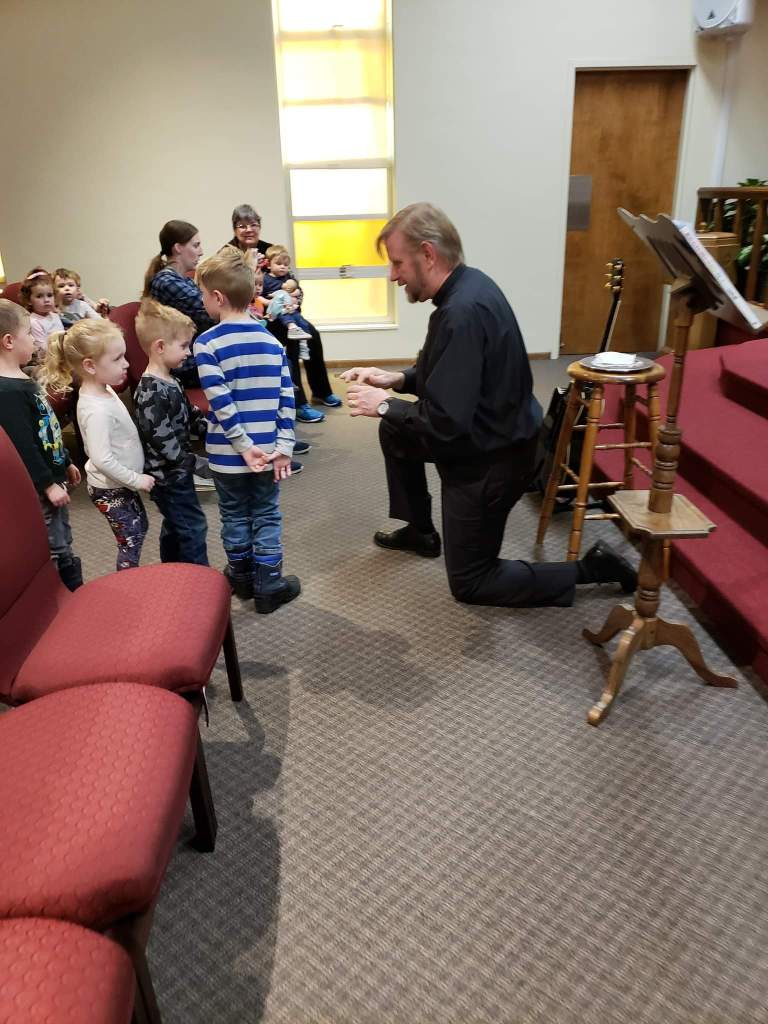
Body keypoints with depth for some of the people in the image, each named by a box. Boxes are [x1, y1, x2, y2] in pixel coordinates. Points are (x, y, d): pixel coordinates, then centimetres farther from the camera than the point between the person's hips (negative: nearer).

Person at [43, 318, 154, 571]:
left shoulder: (104, 390, -1)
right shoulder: (97, 410, -30)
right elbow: (102, 460, -33)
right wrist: (135, 479, -23)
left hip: (120, 483, 10)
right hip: (110, 489, -10)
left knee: (140, 527, 23)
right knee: (130, 540, 4)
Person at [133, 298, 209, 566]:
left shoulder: (169, 381, 6)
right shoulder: (152, 391, -25)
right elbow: (159, 437, -27)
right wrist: (189, 461, -20)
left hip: (173, 471, 10)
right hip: (169, 473, -10)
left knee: (174, 524, 21)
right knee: (193, 526, -1)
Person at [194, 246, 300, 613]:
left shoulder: (207, 343, -11)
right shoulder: (272, 341, 1)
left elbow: (221, 403, -19)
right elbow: (286, 398, -4)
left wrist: (244, 446, -14)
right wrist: (283, 446, -3)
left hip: (227, 454, -2)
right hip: (268, 451, 2)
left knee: (234, 515, 16)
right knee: (267, 516, 13)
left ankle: (242, 577, 32)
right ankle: (268, 586, 17)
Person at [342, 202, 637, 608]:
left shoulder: (462, 312, -30)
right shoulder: (467, 285, 1)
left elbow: (445, 423, -31)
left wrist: (385, 405, -15)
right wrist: (396, 379, 2)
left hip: (489, 460, -9)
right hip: (486, 434, 9)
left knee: (470, 585, 6)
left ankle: (590, 569, 7)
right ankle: (420, 531, 33)